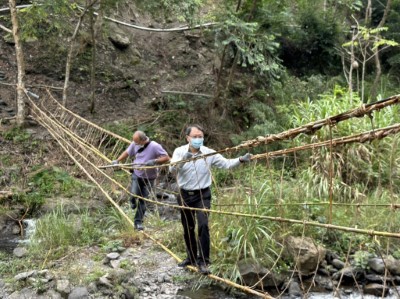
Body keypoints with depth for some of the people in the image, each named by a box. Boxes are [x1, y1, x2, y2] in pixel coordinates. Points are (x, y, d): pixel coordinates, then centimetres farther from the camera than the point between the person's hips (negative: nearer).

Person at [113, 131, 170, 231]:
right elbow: (127, 152, 10)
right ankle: (133, 200, 23)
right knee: (134, 194, -16)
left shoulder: (154, 146, -20)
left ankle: (138, 222, 15)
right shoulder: (135, 144, -6)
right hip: (136, 174, 2)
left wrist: (154, 161, -32)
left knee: (143, 200, 2)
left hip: (149, 178, -2)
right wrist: (117, 161, 0)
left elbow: (166, 158, -18)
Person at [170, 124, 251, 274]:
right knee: (188, 228, 13)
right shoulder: (179, 151, -4)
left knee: (203, 225, -16)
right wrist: (182, 160, -36)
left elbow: (226, 163, -9)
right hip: (185, 195, 2)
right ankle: (191, 257, 32)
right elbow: (172, 169, -18)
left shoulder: (209, 153, -5)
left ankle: (203, 261, -7)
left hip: (202, 195, -1)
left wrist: (241, 159, -27)